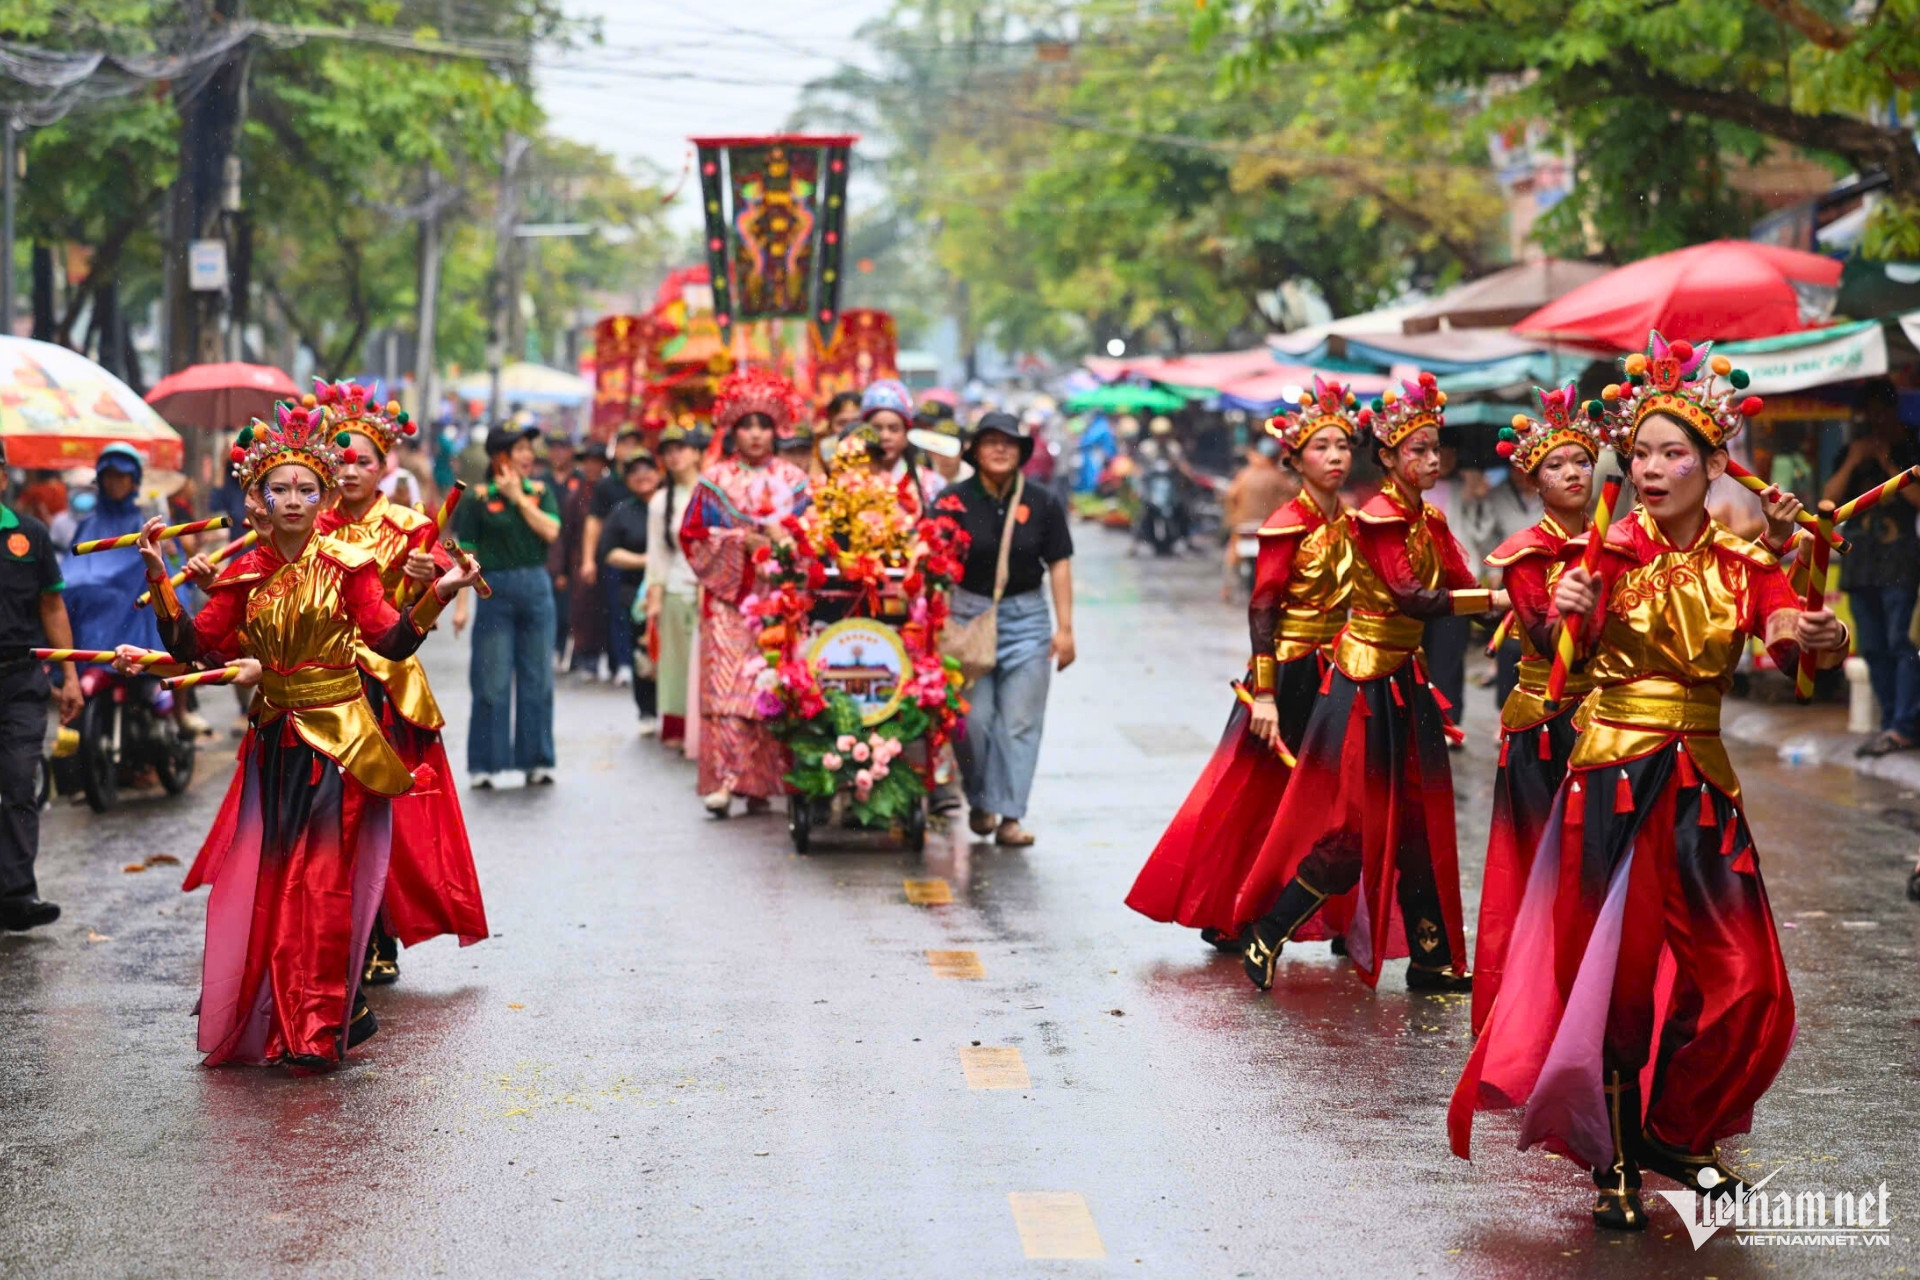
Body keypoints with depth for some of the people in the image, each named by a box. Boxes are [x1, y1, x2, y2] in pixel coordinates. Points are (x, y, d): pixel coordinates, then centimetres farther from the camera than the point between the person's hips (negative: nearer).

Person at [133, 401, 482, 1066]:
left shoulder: (346, 564, -3)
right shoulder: (244, 574, 5)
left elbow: (392, 642, -11)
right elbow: (193, 647, -1)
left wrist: (439, 593, -24)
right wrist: (158, 577, -7)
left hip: (339, 736, -3)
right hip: (276, 741, 3)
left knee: (324, 881, -2)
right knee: (269, 880, 3)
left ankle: (319, 1025, 7)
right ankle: (273, 1020, 15)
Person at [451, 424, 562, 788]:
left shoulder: (540, 492, 8)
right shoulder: (479, 499, -2)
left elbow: (550, 531, -8)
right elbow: (466, 553, -3)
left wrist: (519, 497, -8)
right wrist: (461, 604, -8)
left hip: (536, 589, 3)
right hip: (495, 590, -3)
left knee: (537, 678, 6)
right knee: (492, 681, -1)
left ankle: (535, 761, 15)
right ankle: (485, 765, 6)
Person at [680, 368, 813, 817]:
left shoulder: (793, 480, 11)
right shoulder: (715, 480, 8)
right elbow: (693, 535, 2)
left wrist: (784, 537, -8)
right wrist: (743, 540, -8)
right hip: (730, 597, -1)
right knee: (726, 684, -12)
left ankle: (762, 783, 3)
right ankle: (723, 781, -16)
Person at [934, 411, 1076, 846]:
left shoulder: (1042, 504, 3)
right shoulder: (954, 501, -2)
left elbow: (1058, 565, 6)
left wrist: (1064, 627, 2)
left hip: (1026, 617, 1)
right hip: (969, 612, -1)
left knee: (1020, 721, -1)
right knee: (974, 718, -2)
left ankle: (1010, 816, 2)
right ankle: (980, 802, 19)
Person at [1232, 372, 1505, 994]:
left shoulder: (1430, 521, 11)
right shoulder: (1377, 517, -14)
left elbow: (1462, 587, 2)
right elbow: (1412, 597, -25)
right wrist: (1500, 598, -26)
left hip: (1407, 678, 8)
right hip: (1366, 679, -8)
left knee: (1419, 823, 9)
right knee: (1354, 825, -7)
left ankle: (1431, 959, 15)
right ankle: (1266, 935, 5)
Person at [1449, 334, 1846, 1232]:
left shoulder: (1744, 564, 3)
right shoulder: (1611, 550, -4)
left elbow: (1788, 640, -13)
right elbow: (1574, 654, -19)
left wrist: (1820, 639, -35)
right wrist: (1568, 614, -40)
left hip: (1701, 781, 3)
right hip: (1614, 774, -3)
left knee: (1737, 983, 4)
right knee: (1616, 966, -2)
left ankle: (1669, 1132, 24)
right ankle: (1614, 1166, 9)